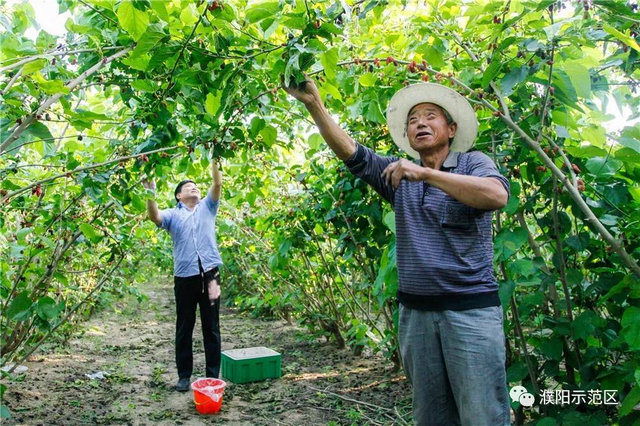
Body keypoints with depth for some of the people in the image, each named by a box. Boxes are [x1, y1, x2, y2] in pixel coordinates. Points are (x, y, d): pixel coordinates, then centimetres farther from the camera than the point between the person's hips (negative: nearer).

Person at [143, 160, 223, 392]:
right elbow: (154, 217, -10)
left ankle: (213, 375, 16)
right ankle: (184, 375, 19)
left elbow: (217, 184, 3)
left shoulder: (207, 207, 14)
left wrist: (214, 161, -5)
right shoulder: (173, 214, 9)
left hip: (209, 274, 1)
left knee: (211, 328, 7)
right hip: (185, 277, 0)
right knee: (184, 328, 8)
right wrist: (150, 193, -21)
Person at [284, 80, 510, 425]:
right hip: (414, 311, 4)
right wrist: (313, 103, -9)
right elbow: (350, 152, 2)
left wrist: (425, 173, -23)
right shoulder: (398, 174, 13)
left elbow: (497, 195, -19)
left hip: (470, 309, -4)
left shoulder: (472, 163, 2)